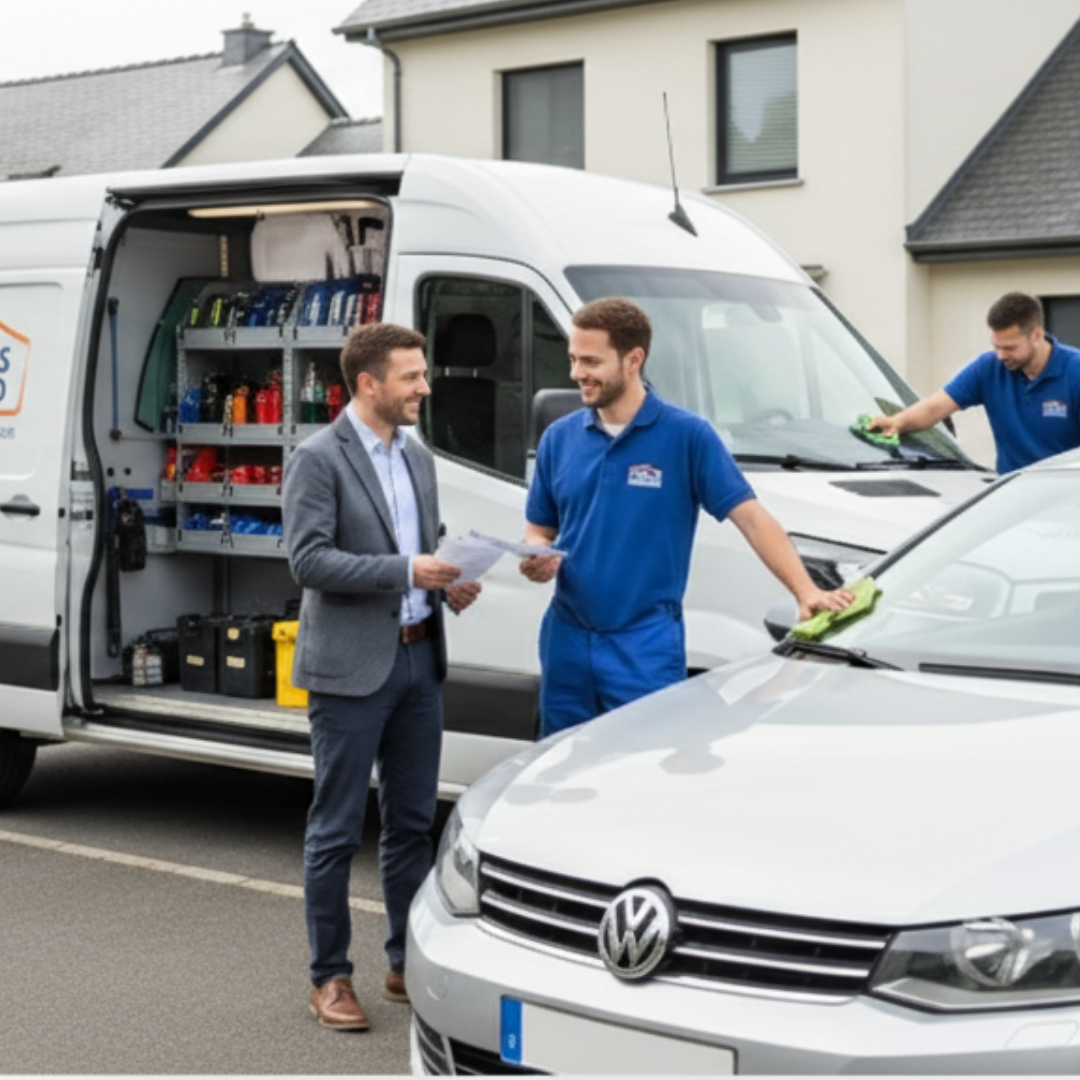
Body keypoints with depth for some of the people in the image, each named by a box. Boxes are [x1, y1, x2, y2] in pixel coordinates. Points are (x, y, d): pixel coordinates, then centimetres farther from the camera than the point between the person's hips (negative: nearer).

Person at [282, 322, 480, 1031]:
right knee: (337, 830, 0)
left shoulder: (418, 457, 14)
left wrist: (451, 583, 2)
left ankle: (409, 964, 24)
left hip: (419, 659, 7)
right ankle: (330, 978, 10)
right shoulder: (319, 459, -9)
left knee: (413, 822, 13)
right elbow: (308, 559, -16)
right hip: (351, 668, -7)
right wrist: (403, 571, -20)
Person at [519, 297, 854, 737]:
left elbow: (751, 517, -9)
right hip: (566, 640, 5)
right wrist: (536, 558, -9)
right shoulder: (559, 438, 7)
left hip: (646, 647, -4)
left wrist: (807, 591, -20)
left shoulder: (686, 435, -6)